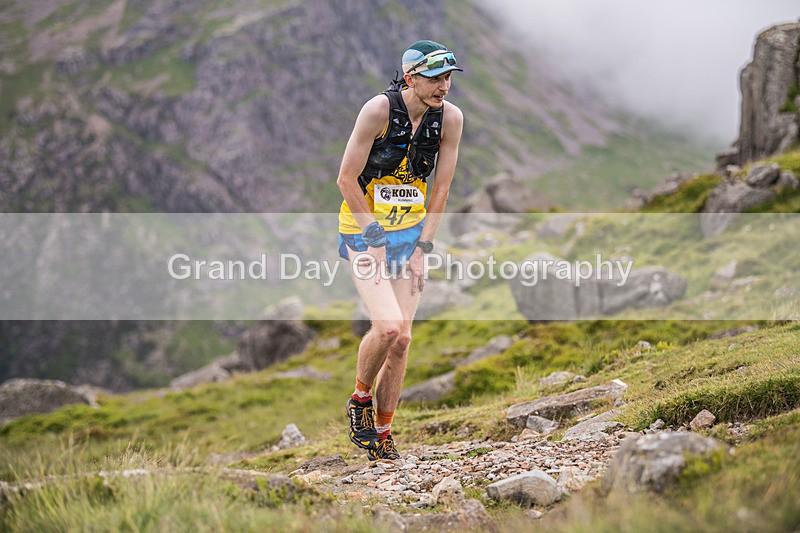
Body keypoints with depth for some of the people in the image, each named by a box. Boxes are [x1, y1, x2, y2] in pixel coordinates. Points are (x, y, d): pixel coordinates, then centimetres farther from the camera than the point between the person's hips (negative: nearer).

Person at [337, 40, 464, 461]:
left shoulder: (450, 117, -7)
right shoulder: (379, 110, -20)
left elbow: (439, 189, 0)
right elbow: (346, 180, -15)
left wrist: (421, 249, -5)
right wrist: (376, 240, -15)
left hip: (410, 231, 4)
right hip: (363, 229, -4)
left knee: (402, 339, 1)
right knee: (387, 326, -21)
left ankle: (382, 434, 15)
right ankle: (359, 400, 7)